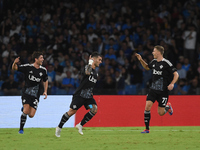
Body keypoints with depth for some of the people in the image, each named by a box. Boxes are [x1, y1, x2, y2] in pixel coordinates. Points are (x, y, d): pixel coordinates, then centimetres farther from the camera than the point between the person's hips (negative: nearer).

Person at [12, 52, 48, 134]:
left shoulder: (43, 70, 3)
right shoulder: (27, 67, -8)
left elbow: (45, 81, 20)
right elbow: (14, 68, -4)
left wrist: (45, 91, 7)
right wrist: (15, 63, -27)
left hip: (35, 95, 3)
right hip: (26, 93, -3)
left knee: (31, 115, -5)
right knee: (26, 111, -19)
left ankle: (24, 109, 30)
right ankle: (21, 129, -2)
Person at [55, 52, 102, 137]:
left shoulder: (95, 72, 14)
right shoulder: (87, 67, -11)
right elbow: (87, 72, -37)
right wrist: (90, 63, -27)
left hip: (88, 95, 7)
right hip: (80, 94, -7)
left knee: (94, 109, -16)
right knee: (72, 111, -7)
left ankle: (80, 125, -5)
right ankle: (59, 127, 10)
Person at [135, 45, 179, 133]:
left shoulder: (166, 63, -13)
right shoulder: (154, 62, 7)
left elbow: (176, 74, -10)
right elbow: (147, 67, 28)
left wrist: (172, 84, -25)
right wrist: (141, 60, 13)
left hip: (163, 91, -5)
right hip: (153, 89, 5)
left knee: (161, 113, 0)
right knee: (147, 106, -13)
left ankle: (168, 106, 36)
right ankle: (147, 129, -4)